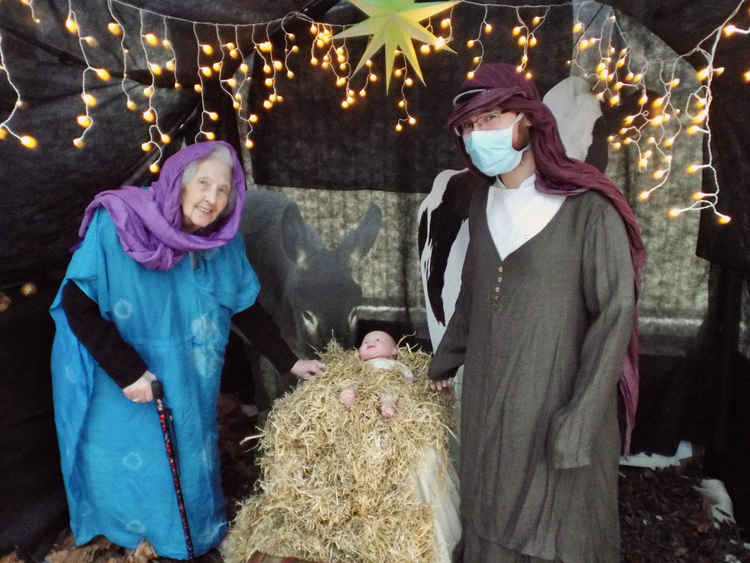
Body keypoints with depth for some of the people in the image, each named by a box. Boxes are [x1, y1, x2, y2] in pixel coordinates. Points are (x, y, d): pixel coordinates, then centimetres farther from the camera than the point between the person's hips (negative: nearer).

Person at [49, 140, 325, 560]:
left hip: (183, 383, 4)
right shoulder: (116, 223, -22)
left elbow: (248, 310, 0)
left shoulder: (224, 243, -10)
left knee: (185, 463, 17)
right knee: (128, 464, 11)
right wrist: (127, 371, -22)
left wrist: (290, 362, 1)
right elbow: (77, 303, -19)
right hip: (112, 379, -3)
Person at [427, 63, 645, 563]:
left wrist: (580, 418, -18)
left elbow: (615, 313, -16)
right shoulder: (484, 199, 2)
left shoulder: (587, 207, -17)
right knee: (492, 510, 21)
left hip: (555, 395, -5)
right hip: (488, 394, 6)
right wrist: (447, 357, 19)